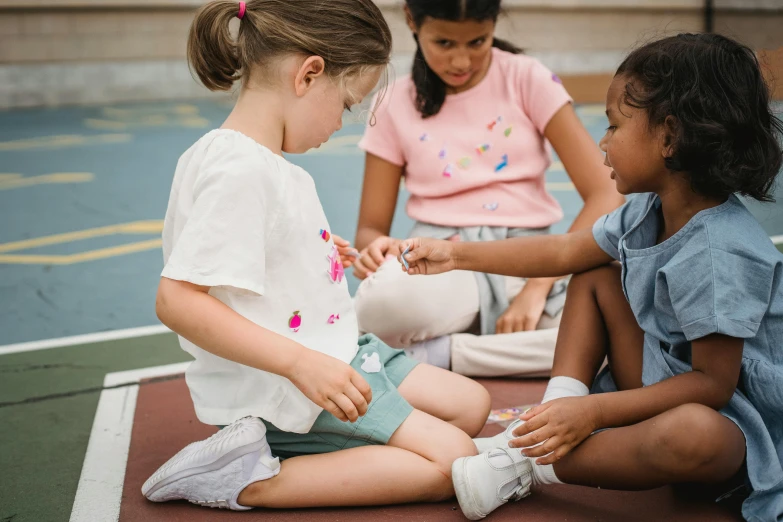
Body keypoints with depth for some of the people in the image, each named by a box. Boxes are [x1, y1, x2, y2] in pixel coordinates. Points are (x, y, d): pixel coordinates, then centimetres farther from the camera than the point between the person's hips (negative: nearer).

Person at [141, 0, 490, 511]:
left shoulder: (263, 160, 6)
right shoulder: (241, 170, -25)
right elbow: (178, 300, -30)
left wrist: (318, 255, 23)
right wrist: (299, 362, -32)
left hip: (325, 356, 11)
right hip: (277, 396, -11)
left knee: (471, 405, 15)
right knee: (452, 461, -13)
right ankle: (248, 480, -11)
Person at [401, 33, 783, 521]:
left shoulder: (722, 253, -29)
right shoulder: (647, 211, -2)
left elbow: (713, 382, -28)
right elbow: (564, 252, 9)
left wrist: (593, 412, -30)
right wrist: (456, 254, 8)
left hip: (736, 419, -8)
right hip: (666, 380, 9)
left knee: (691, 434, -43)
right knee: (595, 275, 5)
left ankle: (527, 466, -23)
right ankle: (556, 416, -10)